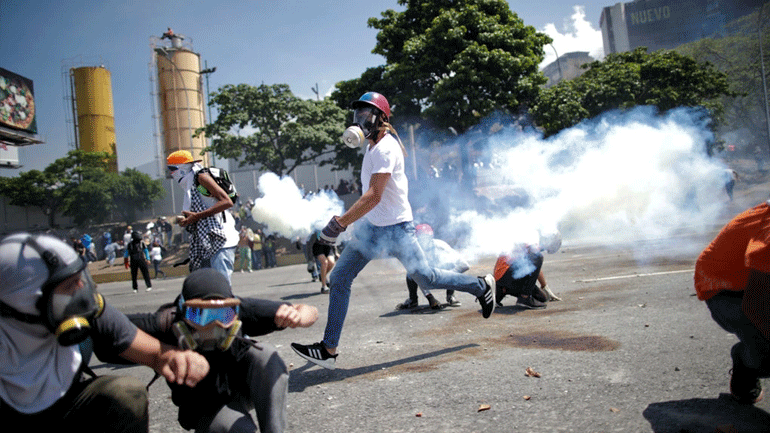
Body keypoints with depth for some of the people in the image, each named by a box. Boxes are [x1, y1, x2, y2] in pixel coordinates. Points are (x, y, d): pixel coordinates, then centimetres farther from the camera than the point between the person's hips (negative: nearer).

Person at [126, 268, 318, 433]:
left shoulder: (241, 309, -26)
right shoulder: (165, 324, -30)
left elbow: (310, 312, -23)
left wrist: (297, 316, -47)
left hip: (241, 388, 2)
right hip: (207, 408, -1)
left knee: (264, 354, -29)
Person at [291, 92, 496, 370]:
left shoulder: (385, 149, -19)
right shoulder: (373, 146, 11)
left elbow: (374, 196, -27)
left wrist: (339, 223, -27)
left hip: (396, 228, -9)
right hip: (371, 227, 9)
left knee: (426, 279, 2)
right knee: (340, 278, -1)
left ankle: (482, 287, 28)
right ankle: (329, 349, 4)